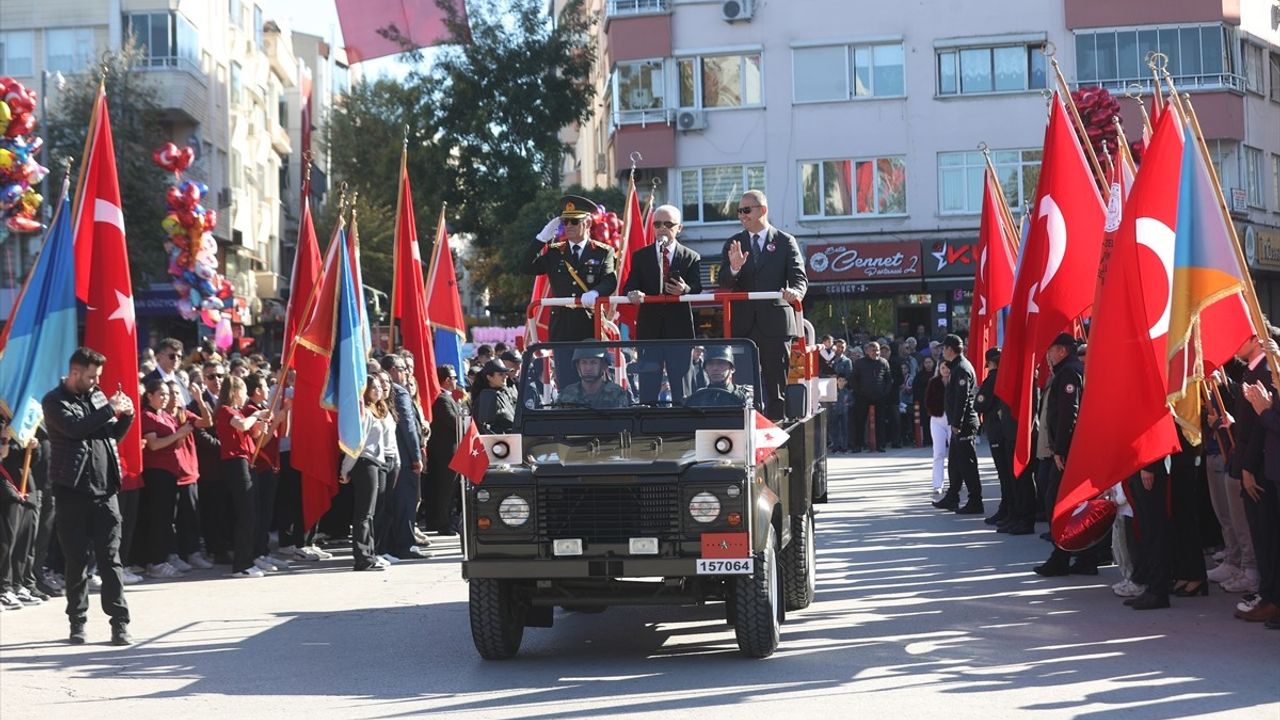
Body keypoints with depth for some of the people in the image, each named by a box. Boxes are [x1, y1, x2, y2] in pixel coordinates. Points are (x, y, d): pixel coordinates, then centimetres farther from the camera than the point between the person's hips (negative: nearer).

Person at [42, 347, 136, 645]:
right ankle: (77, 621, 12)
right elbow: (74, 427, -19)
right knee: (77, 559, 3)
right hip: (73, 490, -4)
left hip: (104, 489, 4)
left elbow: (112, 434, 18)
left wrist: (126, 416, 0)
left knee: (110, 558, 1)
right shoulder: (55, 401, -2)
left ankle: (120, 621, 1)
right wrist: (110, 410, -16)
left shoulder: (97, 396, 13)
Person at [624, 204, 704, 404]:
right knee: (648, 387, 0)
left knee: (681, 389, 1)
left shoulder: (691, 258, 8)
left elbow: (697, 292, -3)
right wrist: (633, 294, -21)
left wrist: (685, 290, -25)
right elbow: (629, 287, 2)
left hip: (679, 330, -1)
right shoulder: (640, 256, 12)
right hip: (649, 330, 1)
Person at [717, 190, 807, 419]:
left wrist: (795, 292, -25)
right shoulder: (733, 244, 13)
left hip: (774, 324, -2)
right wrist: (733, 268, -18)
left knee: (777, 385, 0)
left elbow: (799, 277, -2)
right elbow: (724, 284, 5)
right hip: (743, 325, 2)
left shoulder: (786, 242, 6)